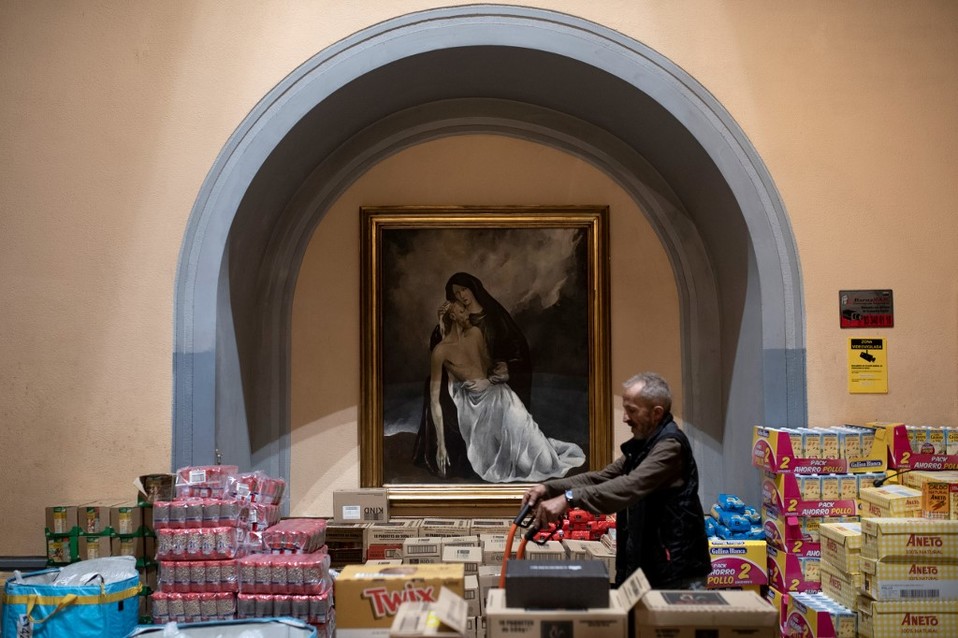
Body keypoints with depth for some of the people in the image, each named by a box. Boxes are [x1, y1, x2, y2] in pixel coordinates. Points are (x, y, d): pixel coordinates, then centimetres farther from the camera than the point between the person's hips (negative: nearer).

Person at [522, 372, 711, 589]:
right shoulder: (643, 445, 14)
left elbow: (631, 486, -32)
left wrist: (569, 498, -39)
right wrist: (549, 488, -6)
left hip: (679, 574, -9)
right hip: (651, 568, 9)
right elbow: (602, 477, 8)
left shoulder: (670, 445, -17)